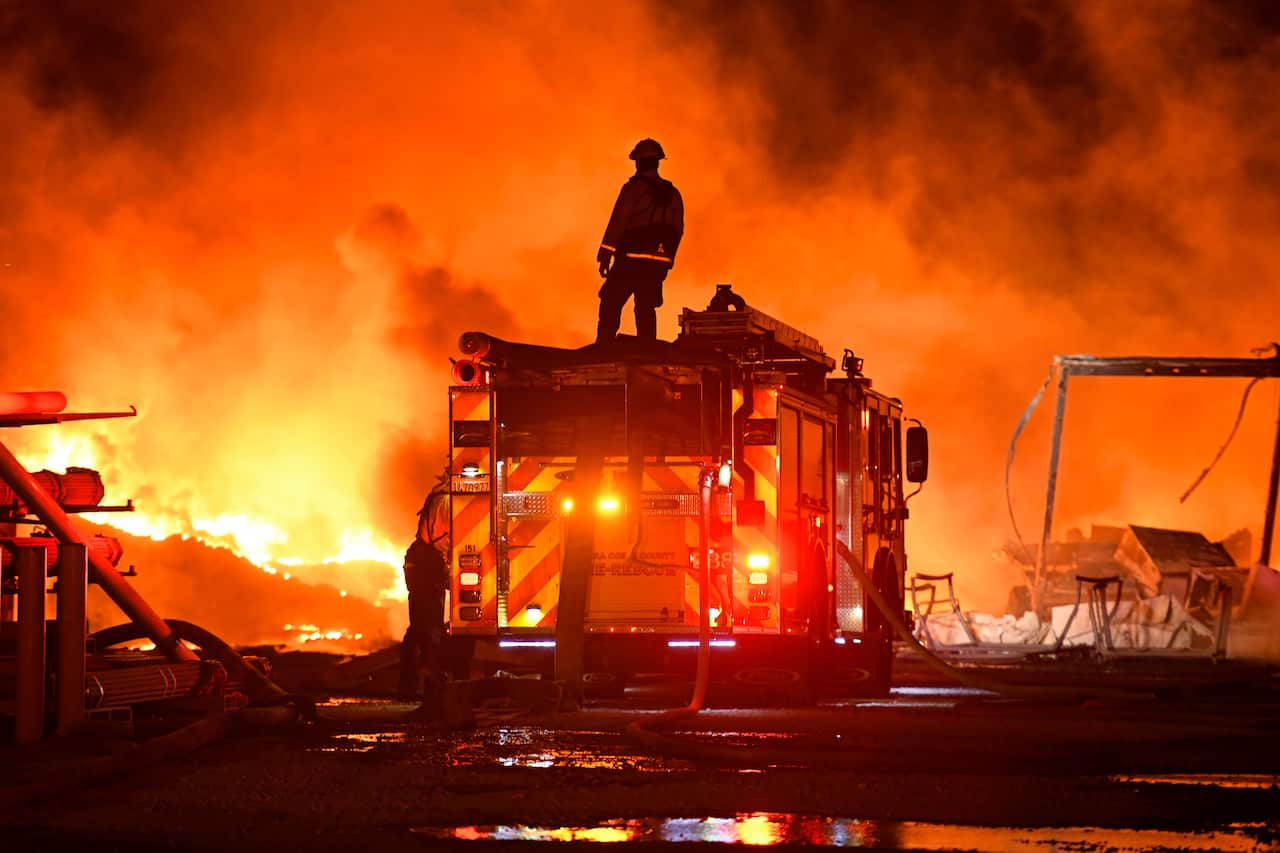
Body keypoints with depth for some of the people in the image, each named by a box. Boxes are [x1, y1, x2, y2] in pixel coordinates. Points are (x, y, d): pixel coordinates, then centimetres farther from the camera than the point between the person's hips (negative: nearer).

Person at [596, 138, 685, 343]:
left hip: (632, 257, -6)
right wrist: (666, 260, 22)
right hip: (658, 261, 6)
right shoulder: (672, 193, 14)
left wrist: (605, 254, -11)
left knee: (610, 305, -4)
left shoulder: (634, 187, -5)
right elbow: (677, 230, 16)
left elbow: (618, 221, -11)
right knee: (646, 308, 10)